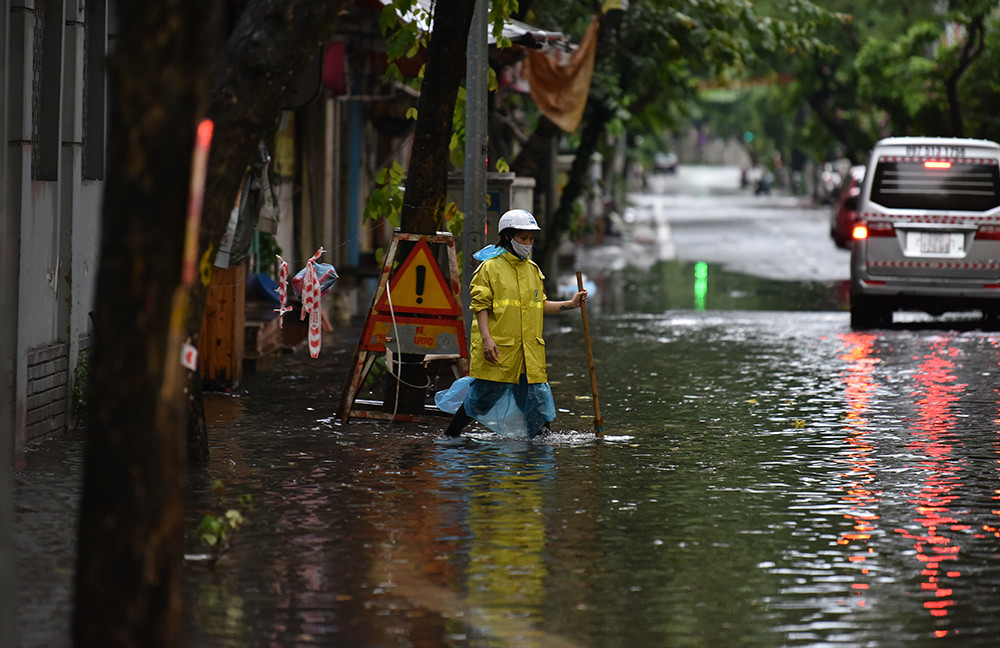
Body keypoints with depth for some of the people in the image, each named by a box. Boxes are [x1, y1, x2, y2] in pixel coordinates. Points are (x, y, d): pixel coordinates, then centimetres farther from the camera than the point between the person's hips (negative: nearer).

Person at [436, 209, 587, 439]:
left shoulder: (533, 270, 15)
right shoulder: (490, 267, -3)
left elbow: (540, 306, 21)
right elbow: (480, 306, -6)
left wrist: (570, 304, 11)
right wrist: (486, 338, -16)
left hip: (529, 351, 5)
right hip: (497, 350, -5)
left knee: (537, 397, 1)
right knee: (481, 398, -1)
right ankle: (450, 436, 14)